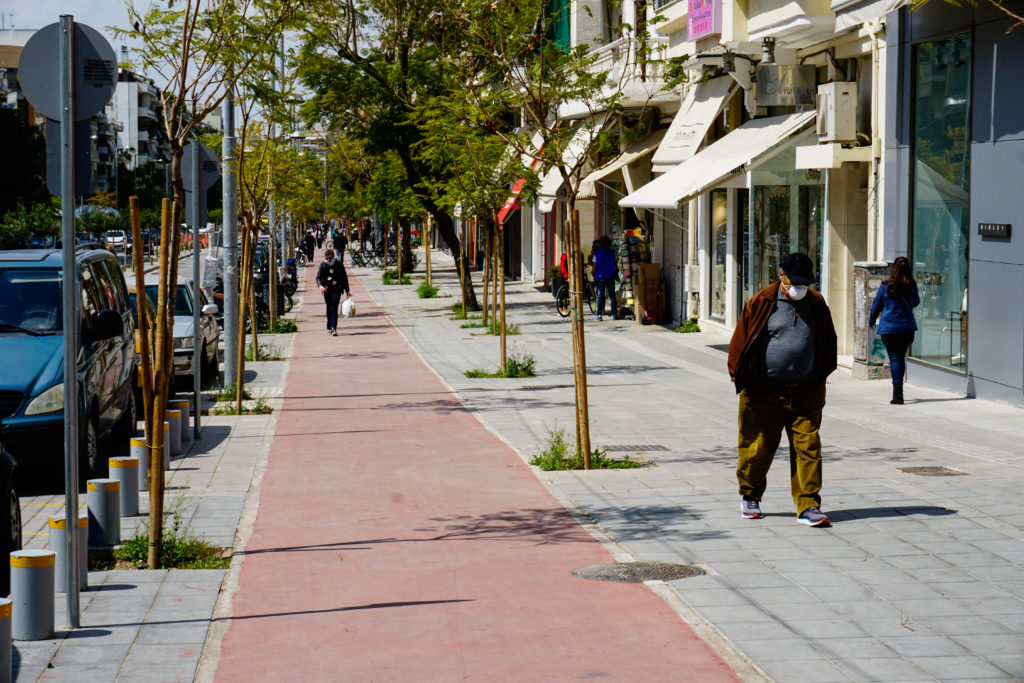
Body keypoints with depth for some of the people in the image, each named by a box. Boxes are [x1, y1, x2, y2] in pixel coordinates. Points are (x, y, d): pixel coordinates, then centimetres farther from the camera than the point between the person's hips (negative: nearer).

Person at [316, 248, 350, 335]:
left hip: (336, 290, -2)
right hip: (327, 289, 2)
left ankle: (333, 328, -20)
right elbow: (318, 277, -4)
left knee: (334, 308, -14)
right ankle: (329, 328, 21)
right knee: (329, 308, 9)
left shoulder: (339, 264, 1)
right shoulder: (323, 265, 2)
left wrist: (347, 291, 8)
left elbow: (344, 278, 8)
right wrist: (320, 285, -26)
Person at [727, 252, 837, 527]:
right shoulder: (761, 304, -5)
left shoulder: (816, 305, 6)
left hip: (806, 393, 2)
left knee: (808, 448, -4)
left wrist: (820, 376, 14)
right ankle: (750, 495, 30)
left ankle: (808, 506, 0)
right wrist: (742, 379, -1)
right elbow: (740, 342, 1)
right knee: (759, 448, 7)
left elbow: (828, 343, 19)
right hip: (765, 394, -2)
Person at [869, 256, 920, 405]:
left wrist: (872, 321, 20)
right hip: (907, 327, 3)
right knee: (901, 357, 14)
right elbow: (916, 302, 18)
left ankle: (898, 394, -9)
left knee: (894, 358, -2)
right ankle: (898, 391, 22)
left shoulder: (885, 287, -8)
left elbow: (876, 306, 4)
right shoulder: (912, 287, -1)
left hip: (888, 327, -3)